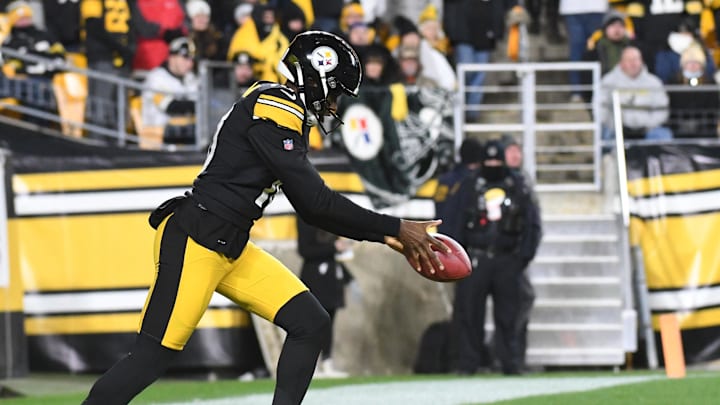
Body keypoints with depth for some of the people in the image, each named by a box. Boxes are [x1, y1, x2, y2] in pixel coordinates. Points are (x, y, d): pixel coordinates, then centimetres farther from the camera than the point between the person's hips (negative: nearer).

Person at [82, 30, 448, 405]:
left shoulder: (288, 119, 15)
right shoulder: (273, 110, -15)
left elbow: (313, 209, 20)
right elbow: (315, 202, -17)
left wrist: (385, 236, 14)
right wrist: (394, 229, -11)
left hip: (231, 249, 10)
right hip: (193, 242, -10)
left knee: (311, 324, 3)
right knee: (153, 356, -9)